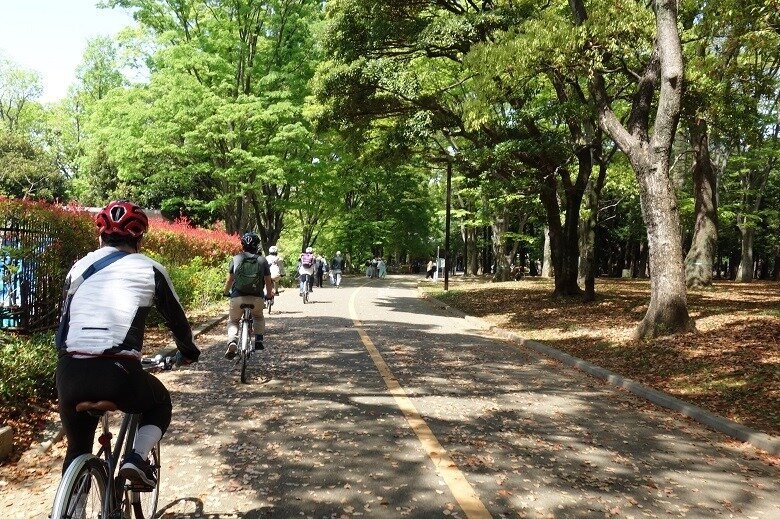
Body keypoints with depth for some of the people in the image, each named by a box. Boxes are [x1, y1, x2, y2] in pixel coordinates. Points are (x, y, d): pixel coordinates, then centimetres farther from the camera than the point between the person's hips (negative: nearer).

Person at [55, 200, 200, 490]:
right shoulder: (150, 269, 8)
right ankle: (137, 458, 6)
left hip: (69, 375, 4)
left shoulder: (80, 267, 18)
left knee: (77, 449, 26)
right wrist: (188, 351, 37)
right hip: (118, 374, -3)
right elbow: (176, 318, 18)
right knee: (161, 404, 28)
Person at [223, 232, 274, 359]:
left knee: (233, 321, 20)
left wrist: (226, 292, 26)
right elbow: (268, 282, 6)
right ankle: (259, 340, 13)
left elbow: (229, 279, 8)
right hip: (256, 298, 1)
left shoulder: (236, 258, 5)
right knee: (258, 317, 31)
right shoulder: (262, 260, 5)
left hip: (237, 297, 0)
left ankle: (232, 342, -7)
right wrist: (269, 295, 24)